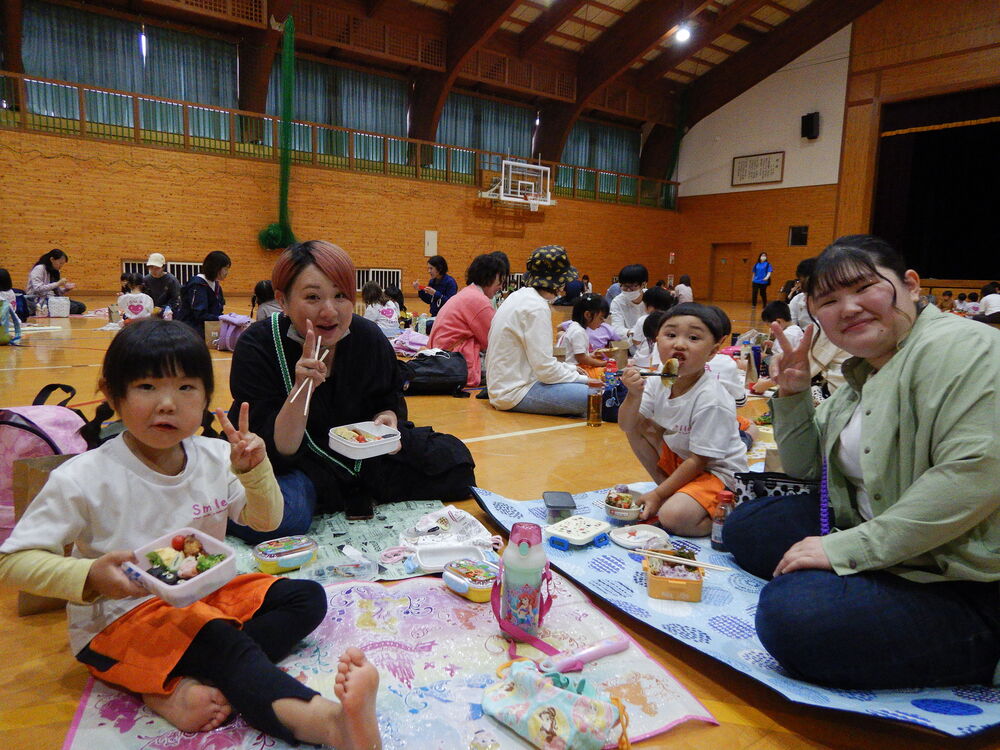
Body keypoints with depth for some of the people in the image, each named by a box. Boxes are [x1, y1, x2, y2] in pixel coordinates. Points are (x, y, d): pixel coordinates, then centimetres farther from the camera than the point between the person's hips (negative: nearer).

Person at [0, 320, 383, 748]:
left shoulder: (216, 458, -3)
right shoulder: (84, 479, -15)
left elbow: (265, 520, 7)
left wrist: (253, 471, -13)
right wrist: (91, 577, -29)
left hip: (205, 594, 7)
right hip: (117, 621, -6)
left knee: (307, 598, -7)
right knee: (218, 635, -33)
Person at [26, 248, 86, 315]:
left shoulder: (55, 272, 18)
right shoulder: (39, 268, -7)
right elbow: (37, 289, -20)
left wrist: (66, 288, -1)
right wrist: (57, 284, -21)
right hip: (41, 301, -8)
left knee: (81, 307, -12)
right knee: (73, 307, -28)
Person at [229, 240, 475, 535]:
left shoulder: (369, 337, -9)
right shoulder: (257, 347, -21)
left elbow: (391, 400, 11)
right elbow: (275, 454, -25)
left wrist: (388, 419, -13)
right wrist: (300, 391, -40)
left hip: (360, 453, 4)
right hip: (287, 466, -4)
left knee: (453, 460, -7)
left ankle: (355, 499, 5)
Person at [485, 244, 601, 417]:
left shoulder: (521, 295, 12)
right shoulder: (537, 307, -17)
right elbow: (545, 367, -19)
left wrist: (570, 368, 13)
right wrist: (583, 380, -6)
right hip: (515, 393, -10)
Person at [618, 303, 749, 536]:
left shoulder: (712, 401, -28)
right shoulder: (657, 383, -10)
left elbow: (698, 460, -23)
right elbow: (627, 426, -6)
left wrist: (658, 494, -20)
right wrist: (634, 395, -26)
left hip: (716, 471, -7)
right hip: (678, 459, 8)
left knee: (674, 517, -29)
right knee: (638, 425, -5)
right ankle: (671, 492, 3)